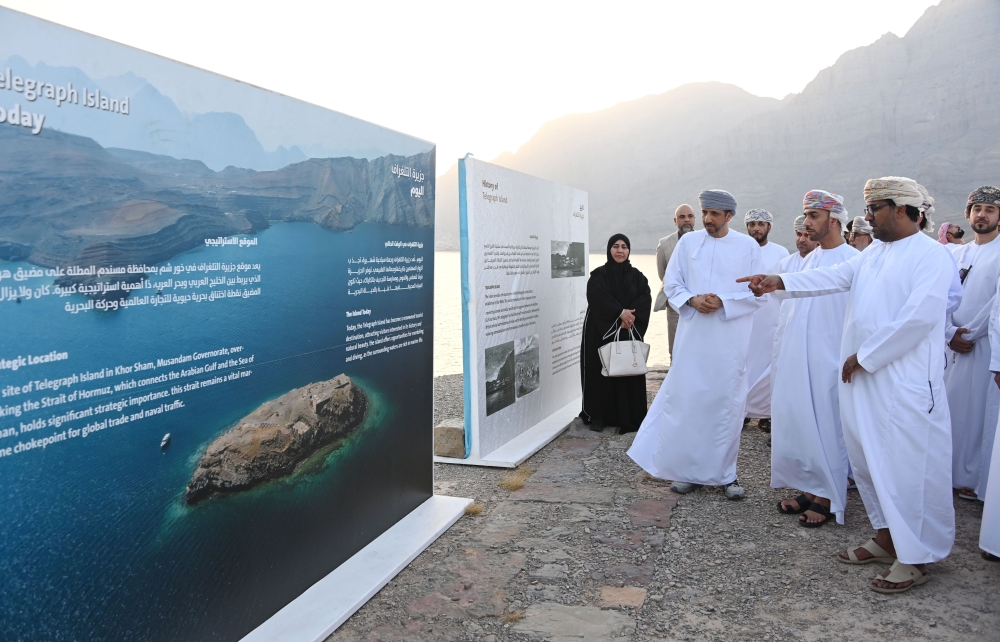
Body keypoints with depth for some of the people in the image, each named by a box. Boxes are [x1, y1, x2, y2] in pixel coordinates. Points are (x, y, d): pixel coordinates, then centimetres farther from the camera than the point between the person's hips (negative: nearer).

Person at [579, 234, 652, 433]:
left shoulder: (636, 276, 10)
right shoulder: (598, 275, 2)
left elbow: (645, 298, -3)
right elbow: (598, 298, -14)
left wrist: (631, 316, -20)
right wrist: (620, 312, -23)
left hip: (630, 331, 2)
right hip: (601, 331, -2)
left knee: (629, 372, 1)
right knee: (601, 372, -1)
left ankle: (628, 417, 8)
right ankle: (598, 416, 7)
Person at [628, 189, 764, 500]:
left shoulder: (748, 246, 2)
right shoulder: (688, 242, 6)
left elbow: (758, 293, 0)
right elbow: (671, 284, 8)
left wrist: (722, 302, -14)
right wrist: (692, 300, -11)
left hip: (730, 339, -1)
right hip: (692, 336, 1)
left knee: (727, 403, 5)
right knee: (685, 400, 0)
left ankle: (726, 473, 17)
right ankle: (687, 470, 13)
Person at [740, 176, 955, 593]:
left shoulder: (931, 256, -9)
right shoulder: (873, 255, 16)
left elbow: (919, 317, -18)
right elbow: (835, 277, 5)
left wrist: (865, 356, -15)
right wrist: (779, 282, -9)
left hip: (905, 382, -8)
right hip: (863, 377, 8)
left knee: (908, 465, -3)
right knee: (869, 460, 14)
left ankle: (915, 558, 10)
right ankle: (887, 539, 28)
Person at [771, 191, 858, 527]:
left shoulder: (852, 260, -10)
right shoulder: (810, 259, 12)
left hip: (828, 359, -7)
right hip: (798, 358, 7)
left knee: (826, 426, 2)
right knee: (798, 423, 10)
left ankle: (827, 499, 14)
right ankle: (810, 490, 24)